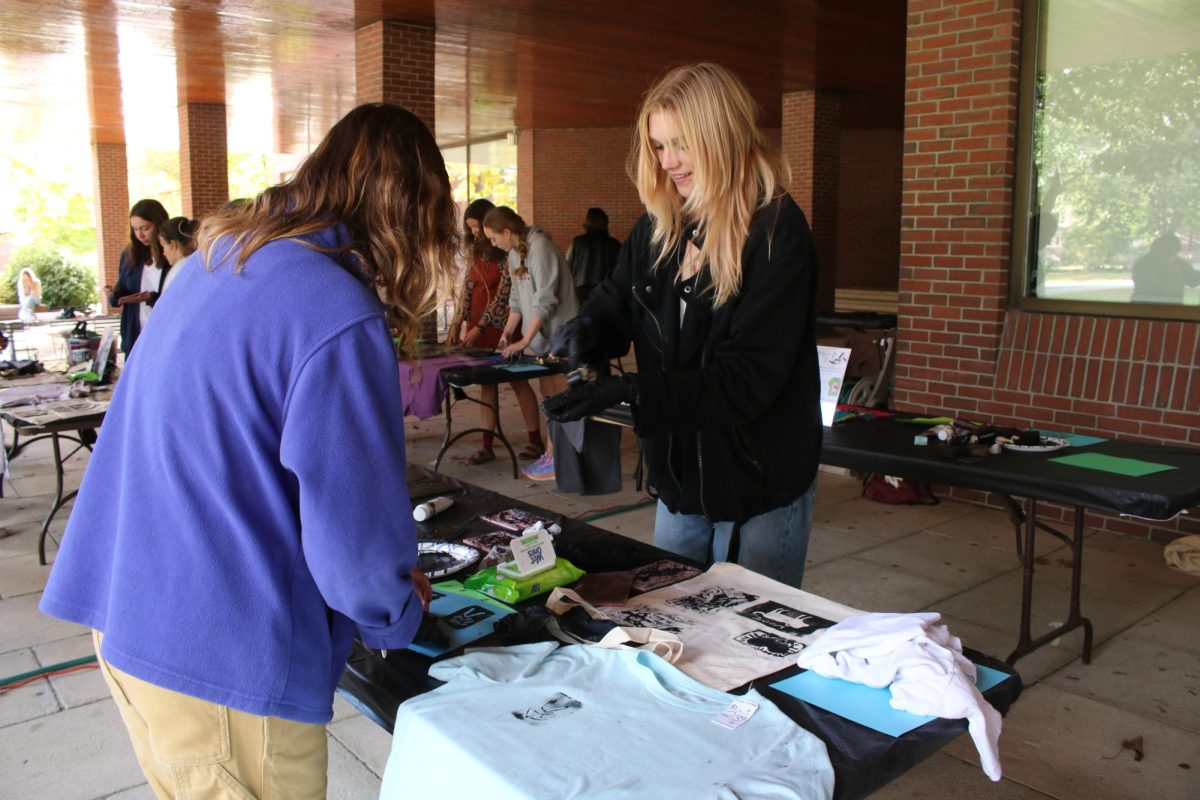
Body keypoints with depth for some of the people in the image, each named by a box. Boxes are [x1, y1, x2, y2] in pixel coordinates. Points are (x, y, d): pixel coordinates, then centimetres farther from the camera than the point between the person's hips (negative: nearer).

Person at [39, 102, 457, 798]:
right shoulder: (342, 322, -23)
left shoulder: (219, 259, 5)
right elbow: (355, 539, -21)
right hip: (222, 660, -8)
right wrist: (402, 613, 2)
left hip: (129, 612, 8)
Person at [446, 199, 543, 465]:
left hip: (501, 325, -6)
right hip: (476, 327, 6)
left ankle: (536, 441, 8)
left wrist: (479, 328, -14)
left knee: (517, 380, -1)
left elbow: (503, 294, -14)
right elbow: (467, 289, 11)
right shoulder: (476, 251, 10)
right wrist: (456, 324, 3)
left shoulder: (507, 253, -11)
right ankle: (487, 445, 8)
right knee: (486, 383, 6)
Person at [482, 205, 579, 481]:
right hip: (542, 335, 8)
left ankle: (555, 459, -3)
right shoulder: (514, 253, 11)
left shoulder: (540, 247, -17)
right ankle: (554, 452, 15)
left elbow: (545, 300, -20)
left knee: (557, 397, -6)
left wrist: (525, 340, -18)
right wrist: (508, 332, 5)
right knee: (549, 395, 9)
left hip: (558, 334, -8)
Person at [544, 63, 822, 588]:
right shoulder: (657, 228, 4)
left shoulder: (777, 232, -17)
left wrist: (628, 390, -30)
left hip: (760, 490, -6)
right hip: (680, 481, 6)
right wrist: (587, 330, -13)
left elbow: (748, 379, -23)